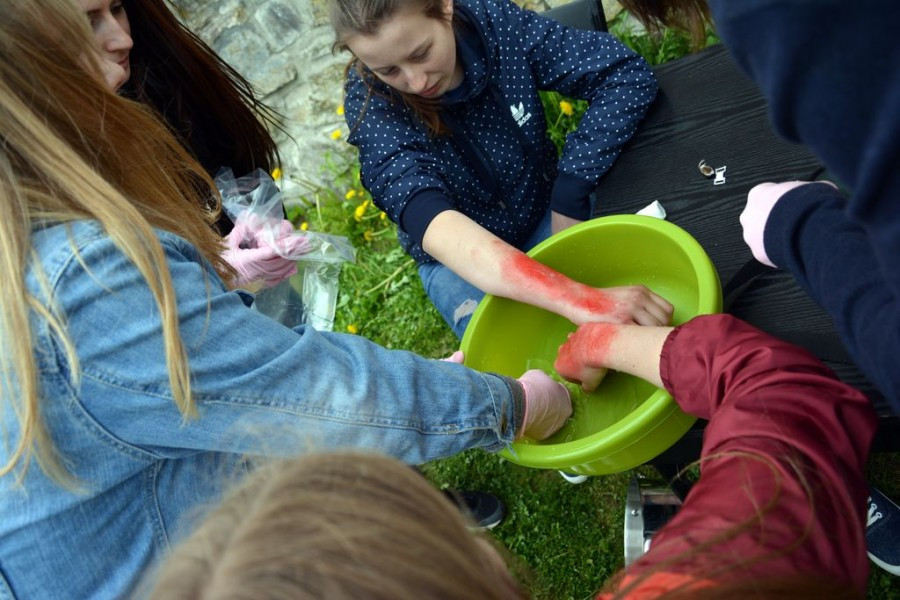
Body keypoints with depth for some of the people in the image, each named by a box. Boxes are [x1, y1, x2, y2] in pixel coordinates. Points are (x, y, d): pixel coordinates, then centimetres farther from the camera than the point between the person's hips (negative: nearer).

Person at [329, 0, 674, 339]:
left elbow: (628, 74, -18)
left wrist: (569, 197, -26)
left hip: (543, 213, 2)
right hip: (457, 258, -2)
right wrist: (578, 299, -55)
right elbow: (430, 222, -42)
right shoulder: (370, 103, -27)